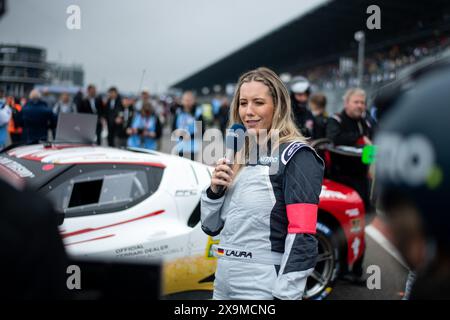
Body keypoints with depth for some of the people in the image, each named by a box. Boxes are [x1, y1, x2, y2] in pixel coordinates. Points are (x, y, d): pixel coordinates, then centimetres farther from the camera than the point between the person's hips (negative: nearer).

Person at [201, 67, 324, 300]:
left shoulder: (296, 156, -10)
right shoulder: (240, 156, 11)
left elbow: (302, 235, -18)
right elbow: (211, 227, 14)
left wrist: (286, 294, -21)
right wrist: (214, 191, -2)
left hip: (264, 288, -7)